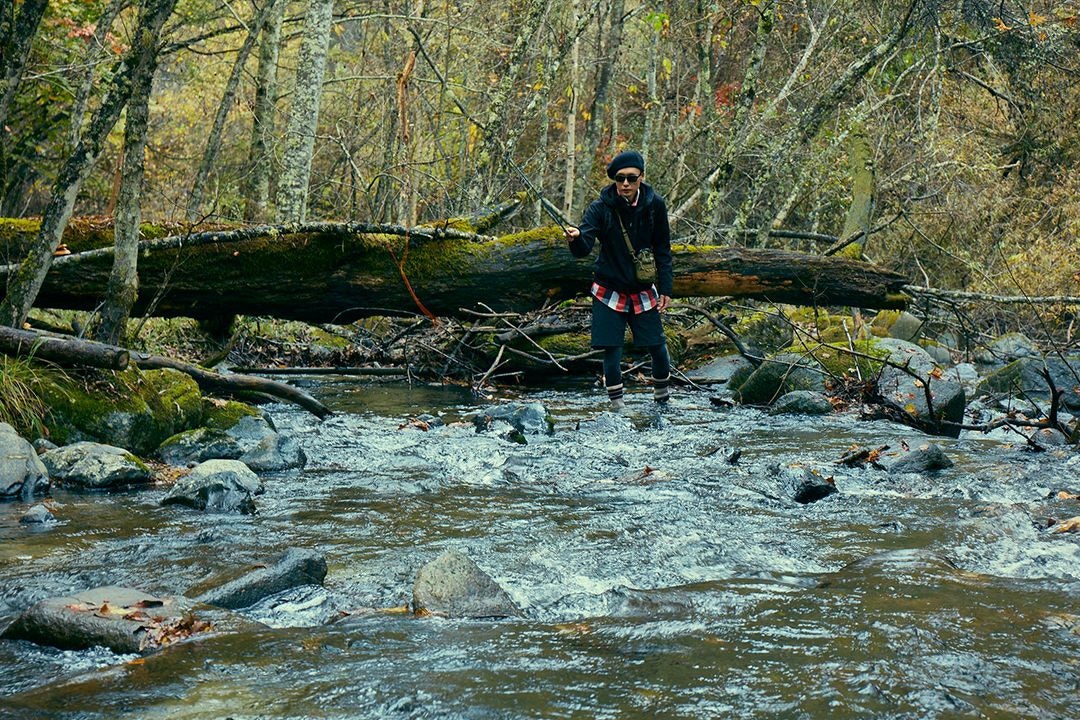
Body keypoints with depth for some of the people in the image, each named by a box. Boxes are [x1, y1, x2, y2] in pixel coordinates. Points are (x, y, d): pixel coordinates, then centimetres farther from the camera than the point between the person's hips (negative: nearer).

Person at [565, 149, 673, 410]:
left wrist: (665, 288, 1)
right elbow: (583, 249, -24)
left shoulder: (655, 205, -6)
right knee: (611, 349, -4)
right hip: (609, 291, -2)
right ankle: (616, 403, 8)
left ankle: (662, 388, 32)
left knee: (657, 345, 5)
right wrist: (575, 238, -47)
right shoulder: (600, 208, -13)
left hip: (643, 291, 2)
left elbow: (662, 250, 4)